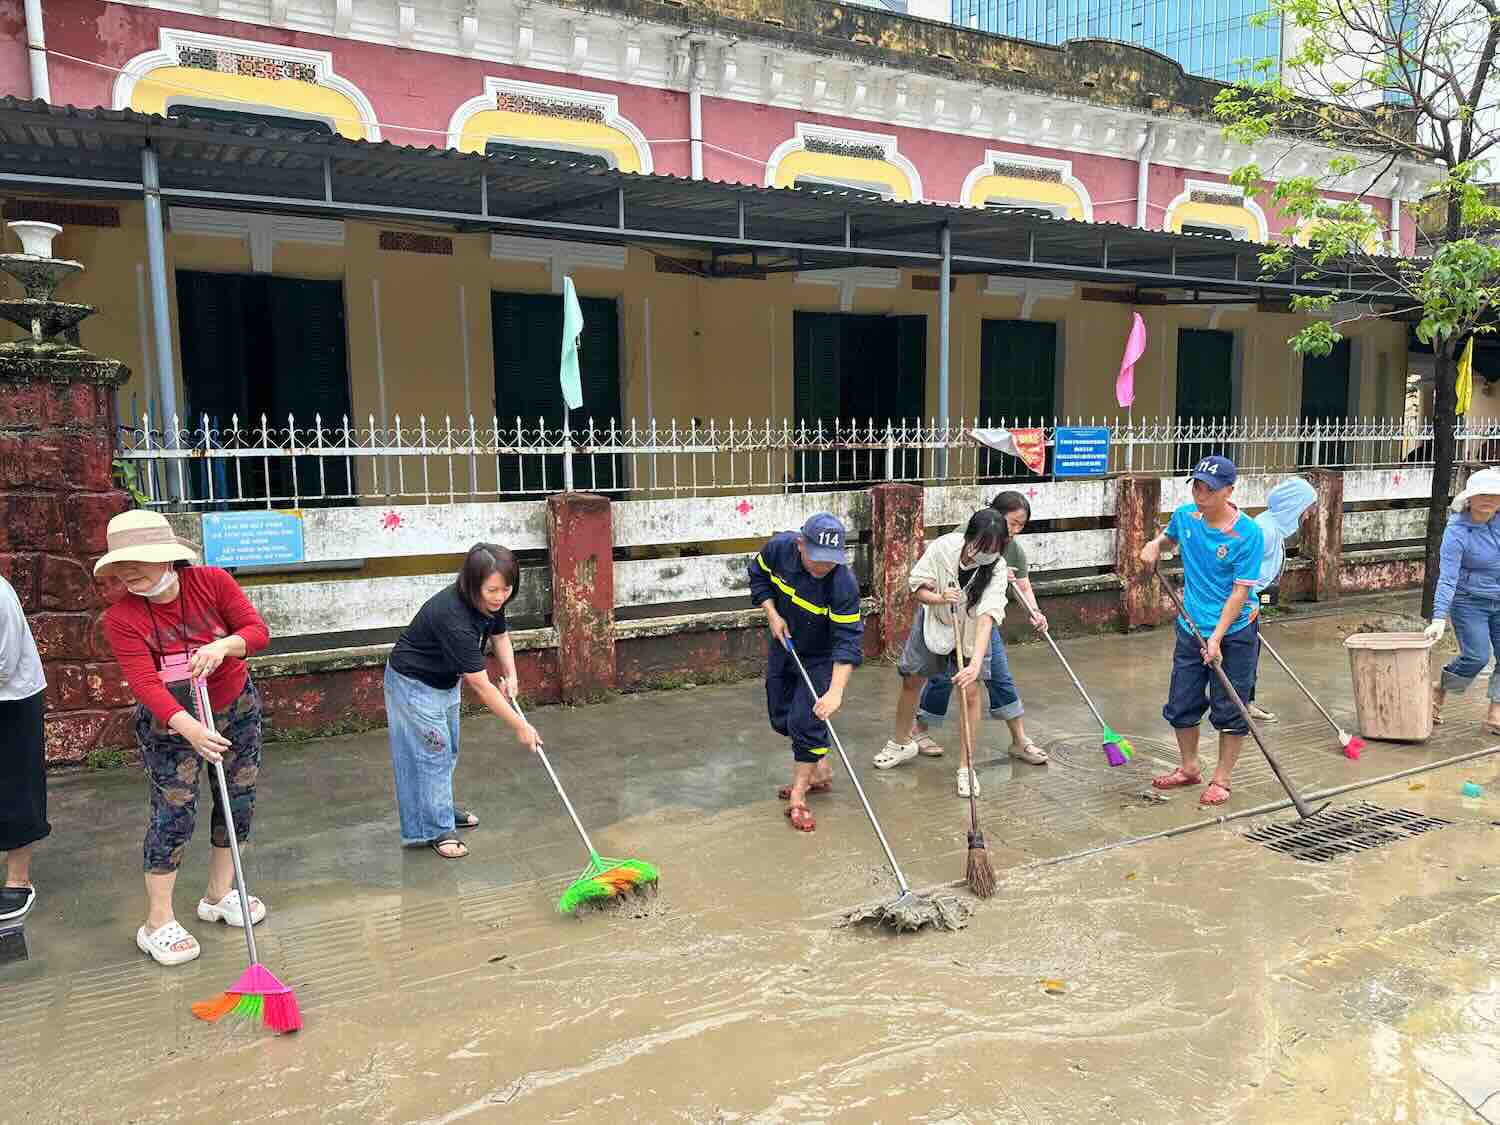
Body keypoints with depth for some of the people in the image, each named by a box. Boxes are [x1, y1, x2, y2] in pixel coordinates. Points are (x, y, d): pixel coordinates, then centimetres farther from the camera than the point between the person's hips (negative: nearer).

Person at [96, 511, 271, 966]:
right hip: (170, 723, -3)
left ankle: (219, 894, 29)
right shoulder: (122, 617, -21)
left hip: (236, 708, 3)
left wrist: (223, 646, -38)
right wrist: (190, 728, -45)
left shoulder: (213, 582, -17)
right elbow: (145, 683, -30)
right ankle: (158, 923, 8)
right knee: (173, 814, -5)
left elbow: (258, 630, -16)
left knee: (239, 801, 10)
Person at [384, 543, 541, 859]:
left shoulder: (491, 602, -16)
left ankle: (443, 809, 39)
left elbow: (500, 634, 7)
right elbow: (481, 687, -35)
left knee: (448, 750, 20)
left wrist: (510, 675, -8)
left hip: (445, 680, 9)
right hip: (414, 684, -9)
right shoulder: (453, 617, -40)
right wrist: (520, 727, -29)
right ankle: (435, 830, 11)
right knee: (431, 754, -2)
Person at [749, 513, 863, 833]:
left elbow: (847, 640, -35)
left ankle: (798, 797, 4)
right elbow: (759, 576, 0)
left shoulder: (843, 583, -34)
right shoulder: (779, 548, -22)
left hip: (821, 657, -5)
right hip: (783, 644, 5)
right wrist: (772, 614, -13)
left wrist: (835, 692, -43)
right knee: (781, 717, 14)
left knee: (805, 721, -12)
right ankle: (821, 773, 34)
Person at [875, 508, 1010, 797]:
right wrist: (940, 598, -39)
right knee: (911, 681, 11)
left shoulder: (996, 570, -31)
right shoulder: (943, 547, -30)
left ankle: (966, 766, 8)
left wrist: (975, 664, -53)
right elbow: (918, 588, -18)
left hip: (971, 630, -1)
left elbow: (986, 618, -41)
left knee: (969, 693, -8)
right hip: (934, 620, 1)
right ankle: (902, 743, 36)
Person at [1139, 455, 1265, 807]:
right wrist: (1155, 545, 1)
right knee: (1181, 705, 12)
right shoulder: (1185, 515, -3)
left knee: (1230, 712, 5)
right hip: (1190, 629, 5)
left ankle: (1221, 779, 21)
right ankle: (1190, 768, 33)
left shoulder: (1247, 533, -18)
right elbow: (1169, 535, 23)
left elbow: (1240, 591, -17)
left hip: (1234, 634, -5)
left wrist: (1217, 638, -21)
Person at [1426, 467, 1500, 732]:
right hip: (1469, 602, -5)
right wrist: (1439, 618, -32)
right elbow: (1447, 578, -25)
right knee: (1476, 656, -11)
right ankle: (1439, 691, 16)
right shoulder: (1457, 532, -20)